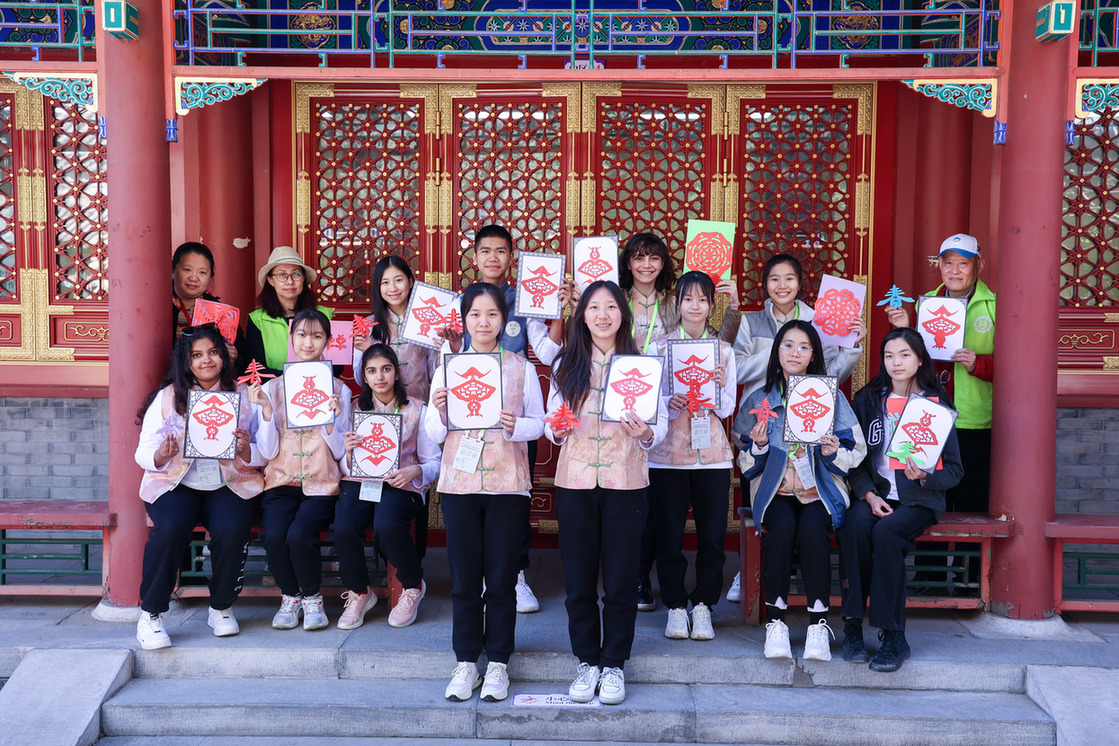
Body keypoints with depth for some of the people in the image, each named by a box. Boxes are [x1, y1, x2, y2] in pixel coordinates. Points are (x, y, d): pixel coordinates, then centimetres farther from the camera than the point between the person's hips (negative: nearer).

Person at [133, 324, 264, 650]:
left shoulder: (241, 397, 7)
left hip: (228, 485, 0)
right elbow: (143, 454, 0)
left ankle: (221, 608, -3)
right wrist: (162, 454, -22)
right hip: (175, 484, 0)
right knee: (171, 528, -30)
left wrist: (246, 450, -21)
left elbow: (262, 456, 2)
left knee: (231, 529, -29)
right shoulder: (167, 397, 6)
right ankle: (149, 615, -12)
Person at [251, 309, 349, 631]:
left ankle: (312, 598, 1)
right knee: (274, 535, -27)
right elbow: (268, 451, -1)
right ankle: (290, 596, 2)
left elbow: (340, 452, 1)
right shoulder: (273, 388, 7)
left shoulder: (338, 390, 6)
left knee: (300, 534, -28)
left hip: (321, 485, -1)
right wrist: (266, 409, -13)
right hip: (281, 483, 1)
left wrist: (330, 418, -16)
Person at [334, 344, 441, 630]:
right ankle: (359, 593, 1)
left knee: (387, 526, -33)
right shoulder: (355, 409, 11)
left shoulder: (416, 410, 5)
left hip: (401, 485, -2)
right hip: (359, 481, 2)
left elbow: (434, 463, 4)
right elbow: (344, 467, 10)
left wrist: (415, 471, -18)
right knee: (343, 527, -28)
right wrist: (348, 453, -13)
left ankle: (413, 587, -2)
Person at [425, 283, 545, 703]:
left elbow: (539, 422, 5)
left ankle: (497, 663, 17)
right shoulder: (448, 366, 7)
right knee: (464, 578, 5)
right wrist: (438, 411, -13)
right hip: (459, 482, 1)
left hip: (507, 483, -1)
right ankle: (466, 663, 19)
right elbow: (434, 435, 7)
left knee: (501, 578, 4)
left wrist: (516, 426, -15)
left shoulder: (521, 368, 6)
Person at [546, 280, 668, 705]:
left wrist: (645, 434, -20)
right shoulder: (565, 366, 7)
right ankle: (587, 662, 22)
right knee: (579, 579, 6)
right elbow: (551, 423, 10)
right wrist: (558, 432, -12)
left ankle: (614, 664, 19)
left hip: (625, 482, -1)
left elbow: (661, 427, 2)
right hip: (575, 481, 1)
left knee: (620, 580, 4)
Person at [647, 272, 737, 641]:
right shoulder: (660, 347, 5)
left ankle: (703, 605, 17)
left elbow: (728, 408, 6)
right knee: (669, 533, 1)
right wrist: (670, 404, -19)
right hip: (668, 452, -1)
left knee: (712, 534, 2)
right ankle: (676, 606, 17)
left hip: (712, 453, 1)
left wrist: (720, 387, -14)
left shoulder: (724, 350, 9)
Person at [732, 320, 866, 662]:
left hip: (820, 491, 0)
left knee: (812, 528, -32)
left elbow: (856, 454, 5)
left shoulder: (832, 397, 7)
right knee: (782, 526, -31)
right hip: (775, 490, 1)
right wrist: (759, 446, -13)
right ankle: (775, 621, -21)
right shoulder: (759, 400, 8)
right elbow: (746, 466, 8)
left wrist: (833, 451, -16)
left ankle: (818, 624, -22)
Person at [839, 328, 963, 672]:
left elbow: (955, 469, 3)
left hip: (919, 498, -2)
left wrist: (925, 476, -17)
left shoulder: (937, 404, 4)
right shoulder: (867, 400, 10)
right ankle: (852, 626, -24)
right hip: (873, 492, 2)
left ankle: (893, 636, -24)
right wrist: (869, 494, -10)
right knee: (854, 527, -31)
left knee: (886, 533, -32)